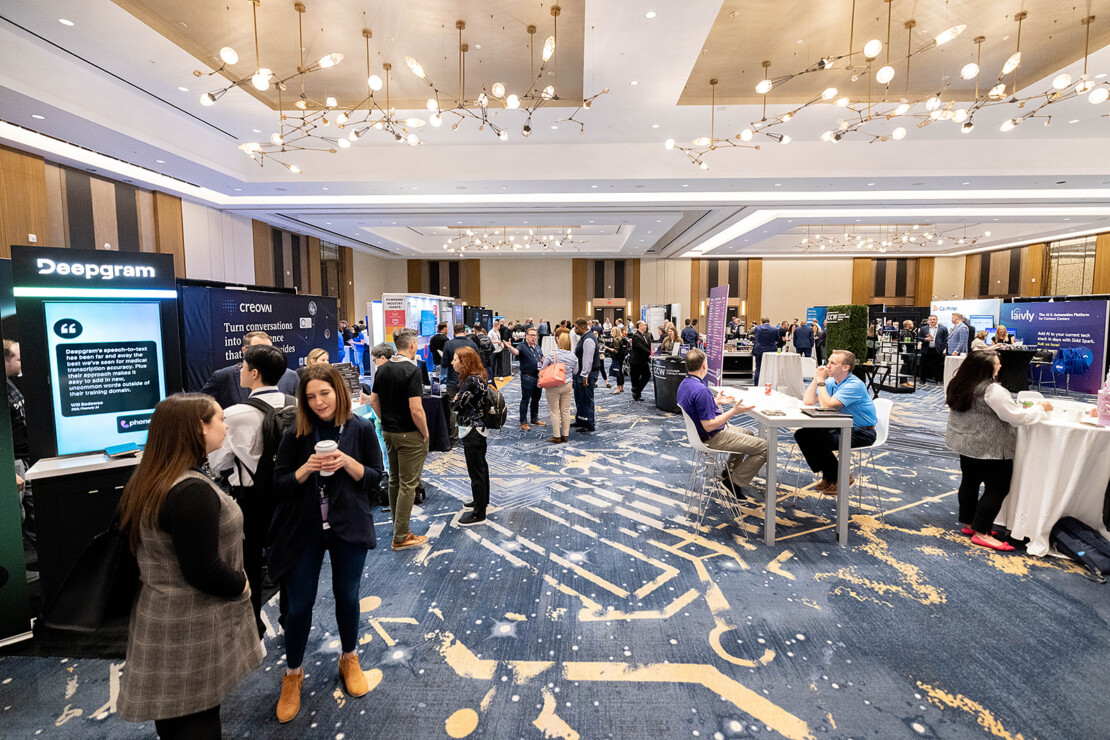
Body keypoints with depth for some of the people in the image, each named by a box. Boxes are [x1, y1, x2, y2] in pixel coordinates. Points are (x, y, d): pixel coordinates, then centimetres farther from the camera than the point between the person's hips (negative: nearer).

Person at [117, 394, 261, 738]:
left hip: (159, 616, 9)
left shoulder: (146, 481, 1)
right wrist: (242, 586, -10)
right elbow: (203, 571, -28)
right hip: (191, 631, -9)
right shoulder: (193, 491, -29)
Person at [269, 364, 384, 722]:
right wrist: (306, 469, -21)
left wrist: (347, 463, -21)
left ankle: (350, 660, 40)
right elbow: (279, 485, -2)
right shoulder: (296, 434, -4)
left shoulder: (361, 429, -6)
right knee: (298, 604, 8)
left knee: (347, 597, 15)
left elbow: (375, 478, -4)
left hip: (348, 529, 0)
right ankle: (293, 675, 33)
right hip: (304, 530, 0)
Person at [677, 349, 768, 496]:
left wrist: (716, 401, 18)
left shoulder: (684, 384, 2)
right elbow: (709, 426, -29)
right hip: (712, 438, -10)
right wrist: (733, 411, -27)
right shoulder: (701, 390, -30)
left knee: (748, 434, 29)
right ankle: (735, 483, 3)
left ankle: (729, 473, 29)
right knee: (763, 447, -6)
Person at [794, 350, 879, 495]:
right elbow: (808, 402, -1)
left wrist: (821, 381, -21)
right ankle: (828, 476, 7)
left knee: (818, 441, -27)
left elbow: (827, 405, -30)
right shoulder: (831, 381, 5)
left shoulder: (854, 385, -21)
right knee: (802, 434, -5)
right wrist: (815, 379, -7)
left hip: (862, 432, -9)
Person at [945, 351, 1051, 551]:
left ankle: (969, 524, 29)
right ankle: (981, 533, 6)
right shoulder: (993, 391, -24)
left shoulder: (958, 384, 2)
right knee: (997, 488, 3)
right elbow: (1018, 417, -20)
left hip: (964, 443, 8)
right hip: (989, 449, -8)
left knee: (970, 482, 17)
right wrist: (1040, 408, -4)